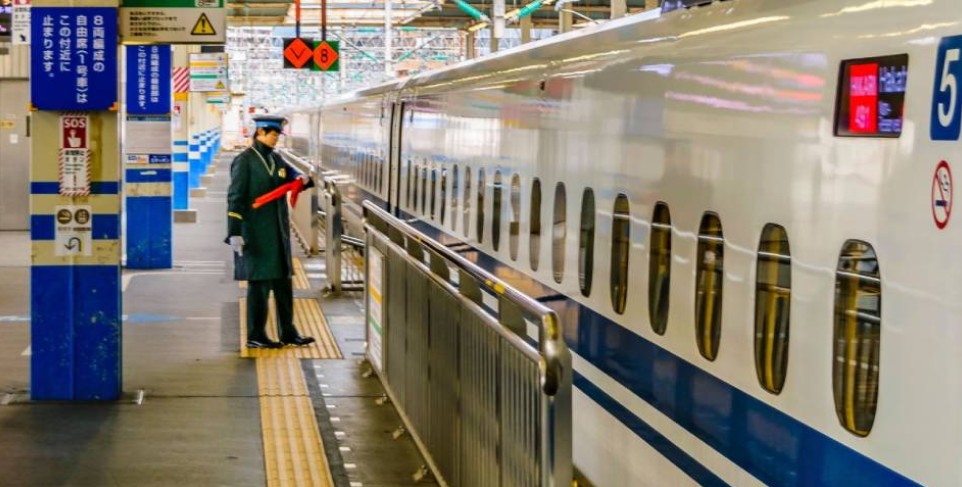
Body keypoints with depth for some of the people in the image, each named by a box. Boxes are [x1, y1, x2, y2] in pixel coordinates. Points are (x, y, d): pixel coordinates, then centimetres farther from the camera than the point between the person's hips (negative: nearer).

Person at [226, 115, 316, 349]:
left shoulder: (275, 159, 11)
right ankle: (255, 336, 9)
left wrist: (303, 180, -2)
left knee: (283, 282, 11)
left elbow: (292, 177, 23)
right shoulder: (244, 161, -10)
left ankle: (288, 332, 20)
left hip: (278, 231, 7)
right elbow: (235, 197, -14)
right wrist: (234, 233, -20)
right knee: (259, 283, -1)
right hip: (255, 233, -7)